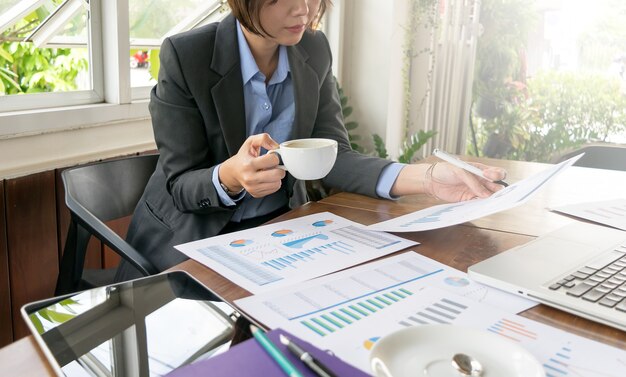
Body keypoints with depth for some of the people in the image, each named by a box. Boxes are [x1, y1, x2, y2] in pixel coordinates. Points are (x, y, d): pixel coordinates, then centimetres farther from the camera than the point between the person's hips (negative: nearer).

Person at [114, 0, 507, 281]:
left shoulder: (315, 50, -4)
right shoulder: (185, 55, -18)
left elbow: (332, 155, -8)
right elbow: (180, 184, -14)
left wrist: (423, 177, -25)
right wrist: (229, 178, -38)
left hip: (281, 227, 5)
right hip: (190, 239, -4)